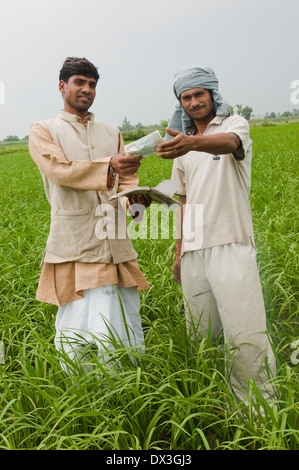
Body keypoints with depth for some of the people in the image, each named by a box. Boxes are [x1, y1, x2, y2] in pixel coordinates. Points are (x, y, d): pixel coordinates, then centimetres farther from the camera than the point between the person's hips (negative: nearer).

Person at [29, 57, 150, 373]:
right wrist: (109, 167, -27)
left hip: (116, 246, 4)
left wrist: (135, 197, -10)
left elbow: (126, 181, 15)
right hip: (74, 248, -4)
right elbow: (60, 170, -11)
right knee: (74, 337, -3)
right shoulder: (43, 131, 8)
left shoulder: (111, 133, 22)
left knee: (128, 340, 6)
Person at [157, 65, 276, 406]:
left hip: (230, 244, -5)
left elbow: (228, 143, -23)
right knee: (200, 335, 9)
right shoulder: (182, 141, 20)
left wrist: (192, 143, -44)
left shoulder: (234, 124, 4)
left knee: (246, 336, -10)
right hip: (194, 249, 6)